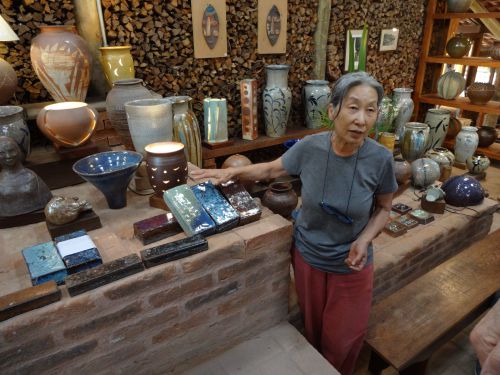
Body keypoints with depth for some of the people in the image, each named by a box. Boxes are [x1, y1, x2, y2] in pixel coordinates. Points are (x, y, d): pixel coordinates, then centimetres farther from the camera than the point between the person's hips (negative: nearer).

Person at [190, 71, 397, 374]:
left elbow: (384, 208, -5)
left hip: (351, 265, -1)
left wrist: (364, 240, -22)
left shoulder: (380, 159, -21)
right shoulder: (309, 147, -19)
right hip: (307, 257, 1)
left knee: (343, 341, 19)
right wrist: (232, 172, -10)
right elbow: (271, 170, 0)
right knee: (312, 330, 26)